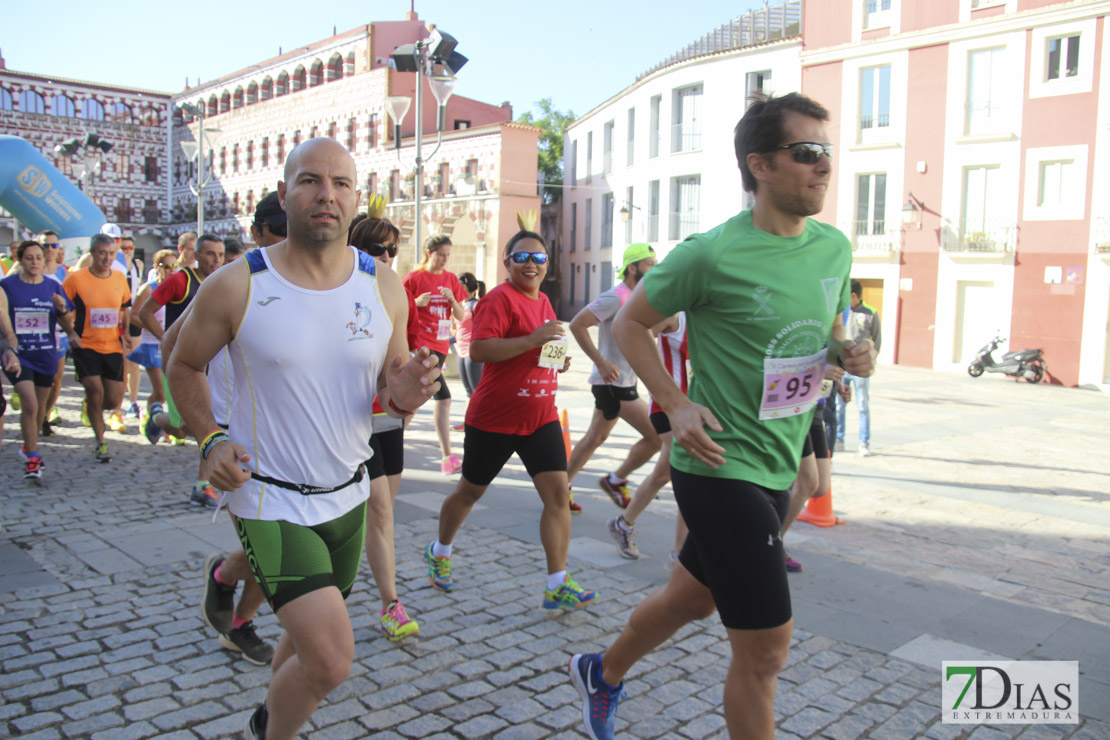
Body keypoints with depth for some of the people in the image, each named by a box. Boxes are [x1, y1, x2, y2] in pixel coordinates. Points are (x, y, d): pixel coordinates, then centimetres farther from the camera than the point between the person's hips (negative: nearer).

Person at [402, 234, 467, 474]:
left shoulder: (451, 279, 11)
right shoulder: (414, 278, -4)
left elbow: (461, 316, 9)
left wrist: (452, 299, -10)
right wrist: (417, 302, -20)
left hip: (441, 346, 6)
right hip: (421, 344, -6)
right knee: (443, 397, -16)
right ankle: (447, 458, -12)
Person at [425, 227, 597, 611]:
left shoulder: (544, 302, 13)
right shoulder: (499, 298, -13)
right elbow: (478, 349, -26)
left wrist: (558, 360, 8)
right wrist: (534, 339, -29)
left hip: (541, 417, 6)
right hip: (494, 418, -6)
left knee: (558, 494, -6)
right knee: (470, 491, 13)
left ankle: (557, 586, -1)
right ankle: (439, 551, 39)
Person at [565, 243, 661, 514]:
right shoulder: (616, 297, -17)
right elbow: (577, 324, -21)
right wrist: (601, 363, -21)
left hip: (624, 382, 10)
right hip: (613, 382, -10)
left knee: (595, 438, 17)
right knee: (656, 437, -8)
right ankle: (616, 481, 8)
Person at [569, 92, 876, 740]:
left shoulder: (834, 248, 5)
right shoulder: (712, 255, -16)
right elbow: (631, 324, -5)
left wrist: (851, 354, -4)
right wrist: (676, 405, -16)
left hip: (778, 469, 8)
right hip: (721, 468, -8)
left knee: (692, 598, 24)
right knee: (766, 649, -4)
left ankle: (604, 674, 51)